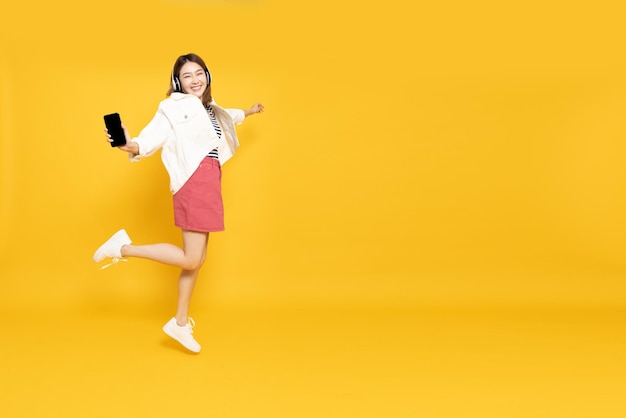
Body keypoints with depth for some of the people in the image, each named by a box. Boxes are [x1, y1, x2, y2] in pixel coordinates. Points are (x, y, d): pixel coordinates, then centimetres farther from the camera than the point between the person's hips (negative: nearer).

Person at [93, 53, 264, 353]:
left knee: (197, 258, 10)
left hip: (209, 182, 9)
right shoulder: (174, 106, -7)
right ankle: (123, 247, 0)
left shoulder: (206, 107, 20)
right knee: (190, 260, -11)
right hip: (195, 181, -9)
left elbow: (223, 116, 43)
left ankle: (180, 323, 18)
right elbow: (154, 134, -21)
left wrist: (247, 113, 61)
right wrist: (131, 146, -42)